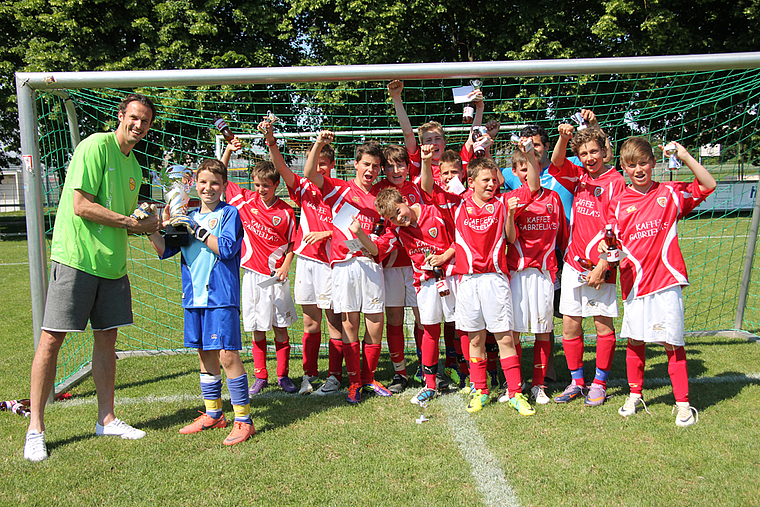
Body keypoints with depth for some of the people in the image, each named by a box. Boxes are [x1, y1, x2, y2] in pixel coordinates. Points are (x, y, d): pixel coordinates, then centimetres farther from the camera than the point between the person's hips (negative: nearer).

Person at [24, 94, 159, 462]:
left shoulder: (134, 166, 17)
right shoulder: (96, 146, -8)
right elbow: (81, 205, -16)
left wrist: (146, 225, 2)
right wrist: (130, 221, -12)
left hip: (112, 264, 8)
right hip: (75, 256, -8)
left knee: (106, 337, 10)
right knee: (52, 338, -3)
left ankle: (106, 418, 21)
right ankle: (35, 428, 7)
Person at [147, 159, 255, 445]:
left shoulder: (229, 213, 0)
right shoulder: (189, 217, 16)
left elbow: (227, 248, -15)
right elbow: (165, 251, 12)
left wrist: (197, 229, -16)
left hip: (221, 296, -6)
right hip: (194, 297, 6)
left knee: (227, 356, -8)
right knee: (205, 356, 14)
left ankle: (243, 420, 1)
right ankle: (213, 415, 27)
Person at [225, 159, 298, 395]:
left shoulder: (285, 211, -4)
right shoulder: (246, 200, 2)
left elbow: (292, 243, 3)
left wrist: (285, 266, -10)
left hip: (276, 276, -1)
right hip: (252, 275, 2)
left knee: (281, 328, 5)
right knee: (258, 330, 8)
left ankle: (283, 376, 16)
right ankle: (260, 377, 18)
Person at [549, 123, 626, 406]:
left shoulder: (615, 182, -7)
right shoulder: (579, 177, 10)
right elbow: (556, 164, -5)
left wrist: (602, 266, -15)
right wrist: (563, 137, -22)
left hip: (599, 267, -5)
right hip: (573, 263, 5)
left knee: (603, 324, 4)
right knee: (570, 323, 6)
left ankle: (599, 383, 19)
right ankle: (577, 382, 20)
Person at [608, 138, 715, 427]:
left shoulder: (670, 193, 5)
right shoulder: (618, 203, 6)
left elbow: (708, 186, 2)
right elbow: (614, 241, 7)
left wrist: (685, 157, -5)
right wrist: (607, 250, -15)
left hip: (666, 279, -1)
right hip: (634, 281, 2)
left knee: (672, 342, 0)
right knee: (635, 341, 10)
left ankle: (683, 403, 13)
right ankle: (635, 396, 26)